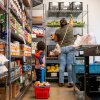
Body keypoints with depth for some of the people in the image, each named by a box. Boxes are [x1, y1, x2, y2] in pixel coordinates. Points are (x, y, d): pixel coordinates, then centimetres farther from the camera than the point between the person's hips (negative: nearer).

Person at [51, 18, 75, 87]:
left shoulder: (58, 31, 1)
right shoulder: (70, 27, 4)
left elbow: (56, 40, 11)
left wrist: (53, 37, 31)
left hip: (62, 48, 0)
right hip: (70, 47, 0)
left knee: (62, 65, 3)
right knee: (69, 64, -1)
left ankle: (61, 82, 7)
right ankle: (70, 82, 2)